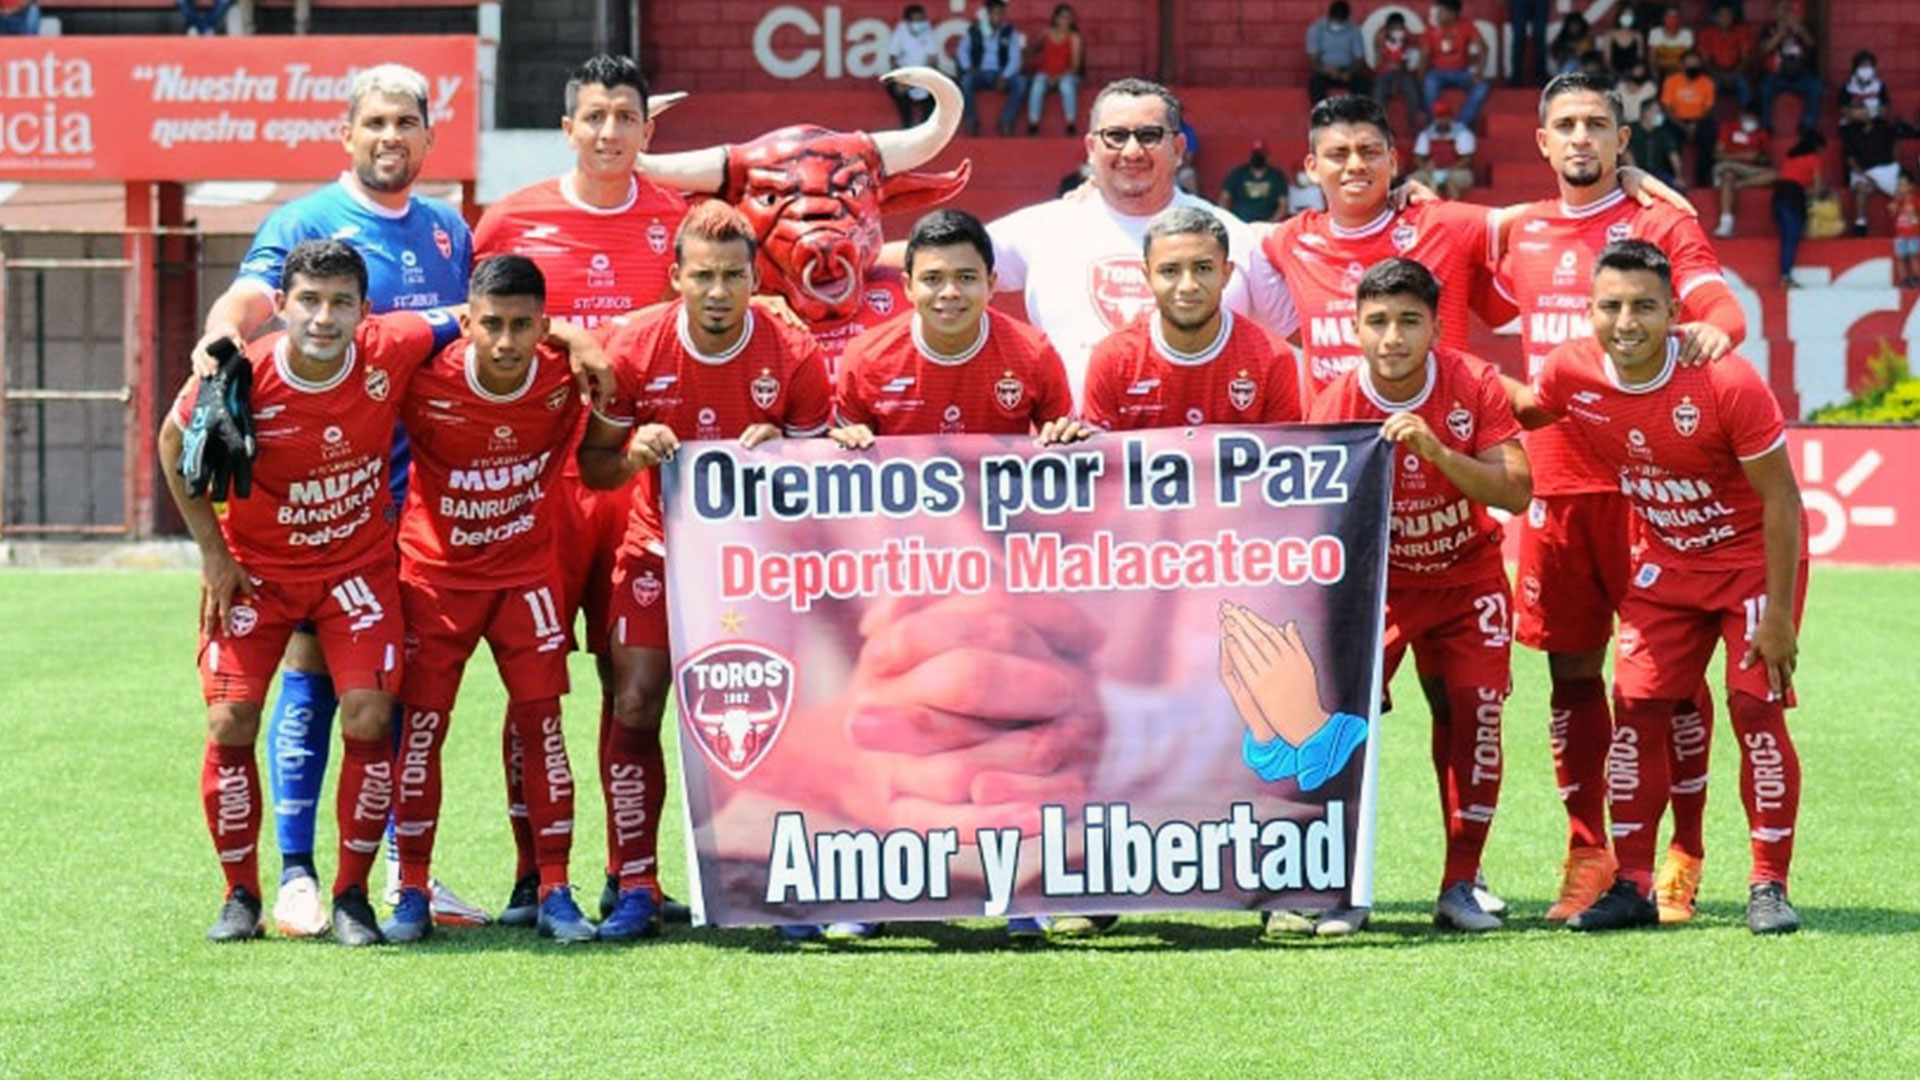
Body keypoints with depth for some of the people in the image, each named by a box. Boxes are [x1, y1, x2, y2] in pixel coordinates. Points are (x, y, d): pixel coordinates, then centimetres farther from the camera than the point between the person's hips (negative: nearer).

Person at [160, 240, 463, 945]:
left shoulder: (393, 352, -21)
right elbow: (175, 445, -2)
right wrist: (213, 552, -2)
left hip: (358, 563, 1)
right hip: (254, 568, -1)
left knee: (369, 716, -14)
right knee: (231, 722, -9)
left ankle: (351, 894, 2)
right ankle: (241, 895, 10)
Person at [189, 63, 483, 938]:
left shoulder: (448, 231, 14)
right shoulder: (305, 223, -4)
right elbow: (249, 297, -21)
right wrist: (222, 336, -42)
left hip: (426, 485, 5)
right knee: (314, 667, -4)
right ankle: (294, 874, 1)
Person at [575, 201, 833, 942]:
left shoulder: (793, 357, -12)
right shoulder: (632, 348, -12)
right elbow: (592, 467, -2)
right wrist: (635, 456, -24)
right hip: (660, 546, 0)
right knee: (635, 705, -11)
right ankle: (636, 888, -6)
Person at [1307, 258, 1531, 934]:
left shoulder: (1474, 386, -17)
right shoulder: (1335, 408, -20)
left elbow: (1517, 493, -24)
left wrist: (1438, 451, -37)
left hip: (1467, 576, 1)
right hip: (1376, 577, -1)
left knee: (1473, 712, -9)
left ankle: (1460, 886, 2)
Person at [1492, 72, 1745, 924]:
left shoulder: (1661, 225, 1)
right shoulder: (1521, 233, 14)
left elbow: (1719, 303, -14)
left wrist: (1713, 328, -37)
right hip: (1553, 485, 4)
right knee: (1571, 673, 6)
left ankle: (1683, 859, 5)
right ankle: (1587, 857, 15)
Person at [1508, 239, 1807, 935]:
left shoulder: (1727, 384, -28)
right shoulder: (1572, 375, -15)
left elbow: (1780, 498, -21)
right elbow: (1515, 415, 9)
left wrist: (1777, 613, -20)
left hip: (1752, 559, -4)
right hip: (1665, 564, 5)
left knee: (1756, 708, -12)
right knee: (1636, 709, -1)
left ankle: (1768, 887, -2)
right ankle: (1633, 885, 9)